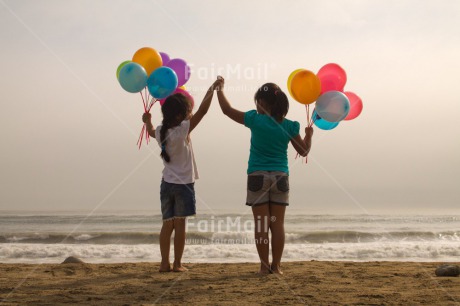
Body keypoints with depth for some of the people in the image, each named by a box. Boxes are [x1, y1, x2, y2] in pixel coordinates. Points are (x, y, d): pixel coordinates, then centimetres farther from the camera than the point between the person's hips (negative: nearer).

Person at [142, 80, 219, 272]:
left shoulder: (160, 132, 1)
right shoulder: (182, 130, -16)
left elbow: (151, 132, 27)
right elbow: (202, 110, -16)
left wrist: (148, 122, 43)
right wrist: (212, 89, -9)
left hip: (167, 183, 6)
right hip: (183, 184, -6)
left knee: (167, 224, 8)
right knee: (180, 224, -1)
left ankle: (165, 263, 9)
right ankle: (177, 264, 3)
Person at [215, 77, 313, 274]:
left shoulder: (255, 120, -6)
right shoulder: (289, 126, 0)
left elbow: (227, 110, 4)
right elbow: (303, 151, 7)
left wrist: (220, 89, 18)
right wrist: (309, 135, 25)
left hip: (258, 176, -2)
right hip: (280, 177, 2)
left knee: (261, 223, 2)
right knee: (277, 223, 5)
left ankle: (264, 266, 3)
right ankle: (276, 265, 7)